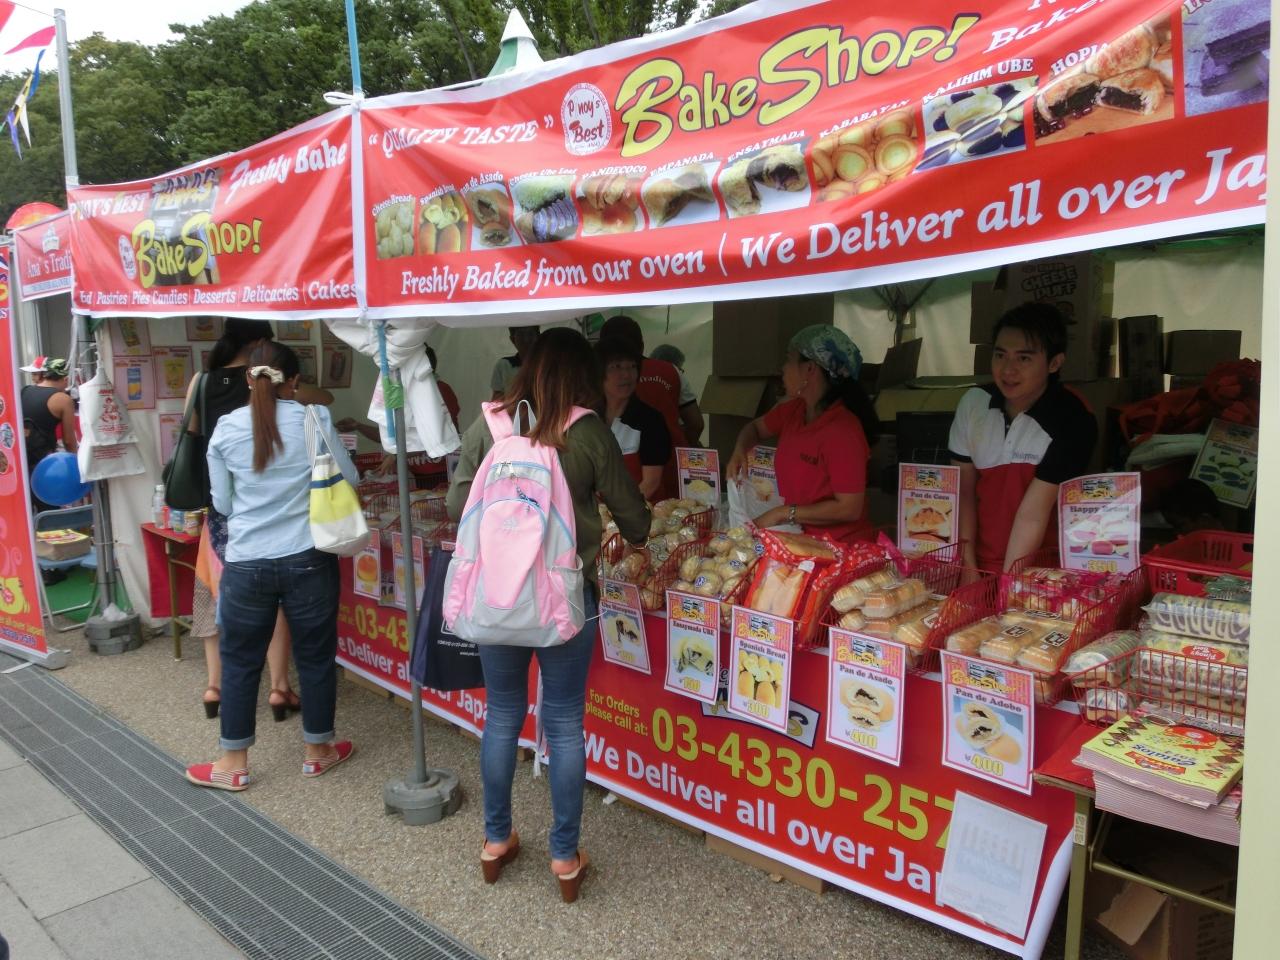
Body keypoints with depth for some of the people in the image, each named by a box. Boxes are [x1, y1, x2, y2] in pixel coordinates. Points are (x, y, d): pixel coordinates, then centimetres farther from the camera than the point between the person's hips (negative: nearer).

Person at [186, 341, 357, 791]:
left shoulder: (226, 429, -2)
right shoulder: (317, 419, -7)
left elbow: (222, 503, 6)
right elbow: (349, 478, 3)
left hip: (246, 564, 1)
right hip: (309, 560, 0)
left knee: (239, 661, 14)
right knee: (315, 656, 13)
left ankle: (233, 764, 25)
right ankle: (318, 751, 28)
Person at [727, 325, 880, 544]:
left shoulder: (843, 430, -20)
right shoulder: (793, 410, 3)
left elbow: (849, 509, -21)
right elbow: (756, 427, 24)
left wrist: (783, 513, -17)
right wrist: (739, 451, 2)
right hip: (799, 539, 7)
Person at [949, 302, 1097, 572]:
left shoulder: (1073, 423, -12)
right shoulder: (974, 401, -1)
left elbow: (1032, 515, -17)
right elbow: (963, 490, 1)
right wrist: (968, 568, -5)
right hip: (981, 563, 3)